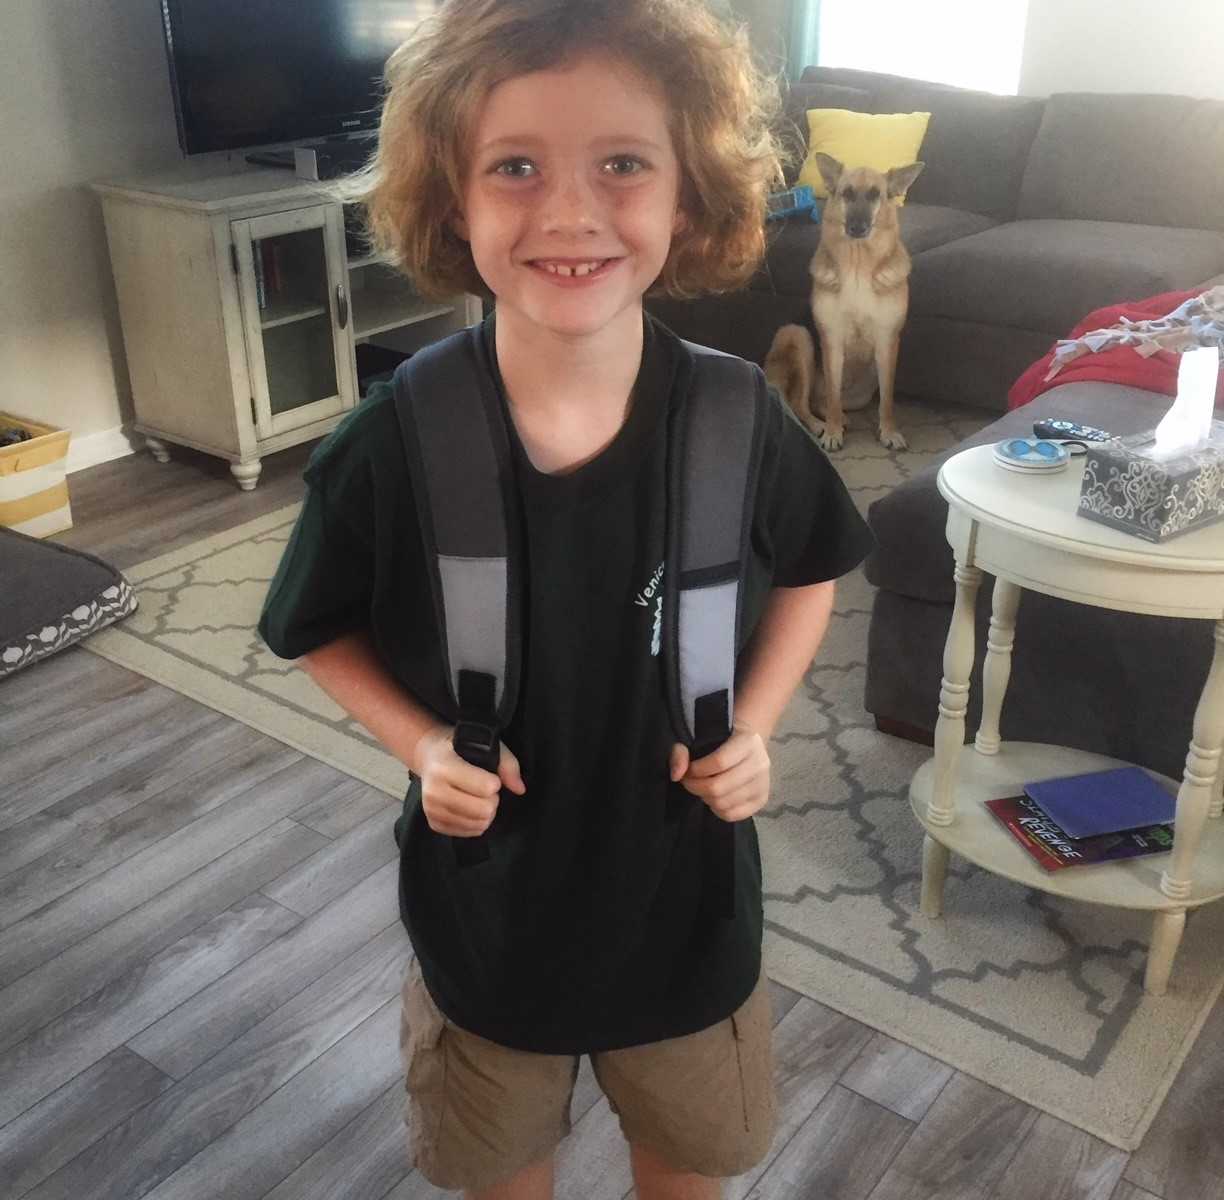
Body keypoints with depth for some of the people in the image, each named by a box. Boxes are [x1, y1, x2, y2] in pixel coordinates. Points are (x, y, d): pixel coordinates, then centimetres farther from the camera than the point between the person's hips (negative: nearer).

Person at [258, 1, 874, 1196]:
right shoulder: (391, 445, -23)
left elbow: (808, 573, 1)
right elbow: (324, 630, -5)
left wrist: (753, 724, -13)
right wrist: (422, 743, -20)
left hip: (686, 898, 1)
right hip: (486, 906, 0)